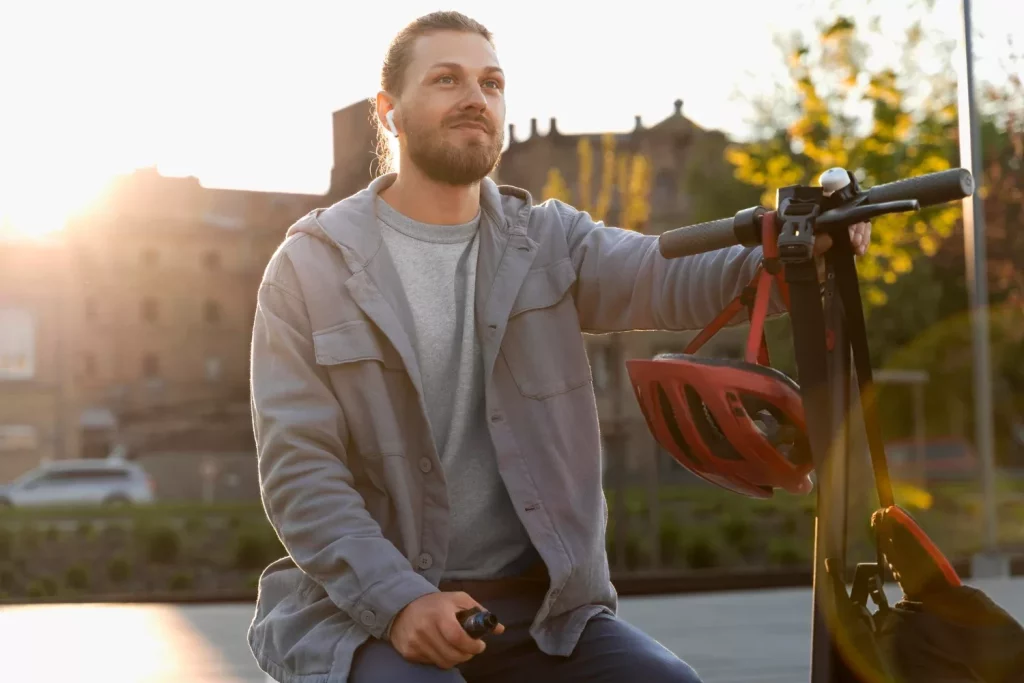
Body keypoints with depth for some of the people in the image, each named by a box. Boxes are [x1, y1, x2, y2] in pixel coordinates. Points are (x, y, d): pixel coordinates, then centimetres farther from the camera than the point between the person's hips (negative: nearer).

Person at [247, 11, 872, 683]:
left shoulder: (546, 242, 8)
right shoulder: (312, 266, 0)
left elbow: (670, 276, -12)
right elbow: (298, 470, -7)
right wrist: (399, 602, -22)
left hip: (540, 608, 4)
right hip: (363, 610, -3)